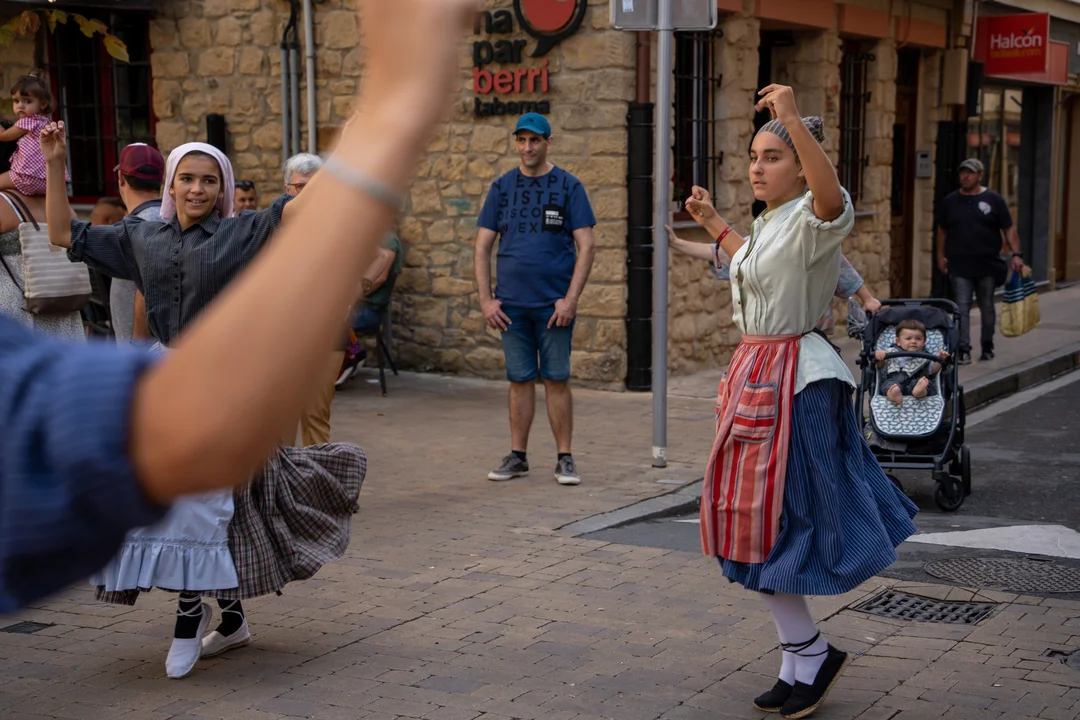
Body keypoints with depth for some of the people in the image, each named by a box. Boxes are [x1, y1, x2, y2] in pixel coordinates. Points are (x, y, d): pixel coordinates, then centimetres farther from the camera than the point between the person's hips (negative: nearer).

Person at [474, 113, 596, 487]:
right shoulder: (502, 187, 8)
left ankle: (565, 459, 7)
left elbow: (586, 247, -3)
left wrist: (571, 299, -12)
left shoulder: (568, 186, 1)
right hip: (511, 304, 2)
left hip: (554, 304, -2)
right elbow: (483, 247, 9)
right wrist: (485, 299, 0)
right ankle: (517, 457, 15)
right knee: (520, 380, 7)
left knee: (557, 379, 0)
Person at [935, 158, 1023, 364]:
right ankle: (963, 350, -7)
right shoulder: (950, 201, 7)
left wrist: (1015, 254, -7)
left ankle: (987, 347, 23)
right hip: (959, 266, 1)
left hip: (988, 264, 0)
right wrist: (941, 256, 12)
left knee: (987, 307, 10)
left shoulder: (993, 200, 1)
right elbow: (942, 230, 15)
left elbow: (1009, 229, 1)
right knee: (962, 308, -6)